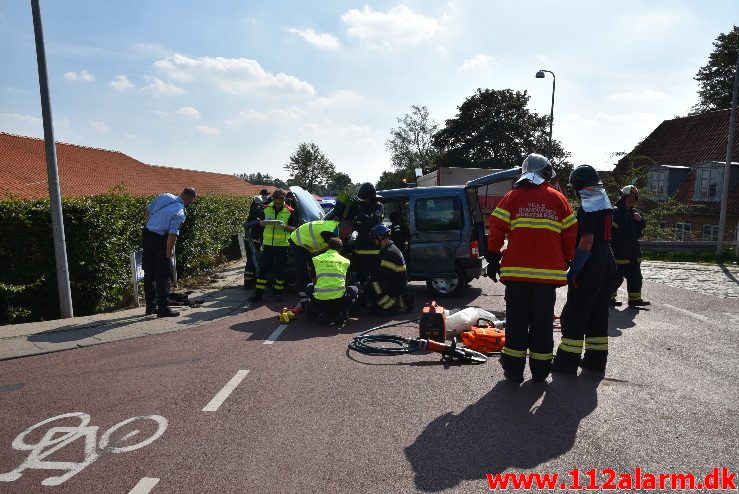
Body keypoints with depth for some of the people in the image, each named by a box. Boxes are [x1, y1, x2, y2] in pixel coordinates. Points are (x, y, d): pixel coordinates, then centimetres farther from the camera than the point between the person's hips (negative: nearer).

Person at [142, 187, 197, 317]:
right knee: (163, 276, 2)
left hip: (147, 235, 8)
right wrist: (168, 254, -12)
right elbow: (172, 235, -22)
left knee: (149, 273, 14)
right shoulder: (180, 213, -18)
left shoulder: (164, 196, 1)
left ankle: (150, 306, 24)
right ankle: (163, 309, 6)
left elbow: (147, 211, 11)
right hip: (160, 240, -8)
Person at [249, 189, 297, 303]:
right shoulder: (267, 209, 5)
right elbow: (260, 222, 13)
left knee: (280, 269, 5)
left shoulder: (289, 211, -2)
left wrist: (285, 226, -21)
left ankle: (279, 293, 18)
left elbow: (294, 229, -1)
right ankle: (258, 293, 8)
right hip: (268, 244, 2)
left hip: (282, 245, -2)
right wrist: (265, 222, -11)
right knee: (263, 268, 3)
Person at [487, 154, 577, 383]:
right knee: (543, 321, 11)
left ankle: (514, 370, 12)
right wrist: (566, 261, 18)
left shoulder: (512, 197, 3)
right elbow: (570, 234, 8)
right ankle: (540, 370, 19)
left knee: (516, 320, 7)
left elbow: (496, 229, -3)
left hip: (516, 271, -1)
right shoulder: (558, 198, 7)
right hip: (549, 272, 1)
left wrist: (493, 259, 4)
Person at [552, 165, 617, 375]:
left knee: (574, 314, -2)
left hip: (590, 268, -9)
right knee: (598, 313, 15)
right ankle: (596, 359, 22)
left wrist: (574, 270, -17)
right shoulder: (605, 202, 13)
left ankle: (568, 360, 4)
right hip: (607, 264, 9)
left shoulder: (587, 207, -16)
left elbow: (587, 241, -21)